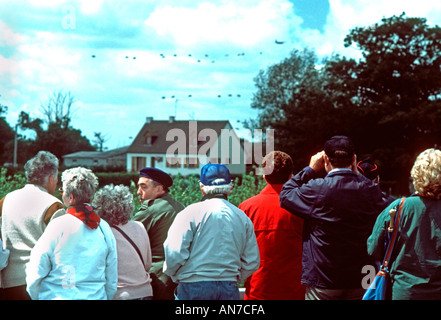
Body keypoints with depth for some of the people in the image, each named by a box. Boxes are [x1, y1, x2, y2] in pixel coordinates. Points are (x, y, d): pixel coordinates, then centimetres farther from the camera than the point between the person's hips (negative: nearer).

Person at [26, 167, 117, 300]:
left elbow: (35, 274, -7)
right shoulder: (104, 228, -1)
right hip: (96, 296, 4)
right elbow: (112, 281, 4)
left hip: (59, 296, -4)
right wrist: (105, 297, 19)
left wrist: (36, 297, 9)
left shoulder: (57, 226, -13)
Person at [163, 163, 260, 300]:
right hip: (230, 290, 4)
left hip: (194, 288, -4)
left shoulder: (191, 213, -6)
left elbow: (174, 254, -12)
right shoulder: (243, 217, 7)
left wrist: (175, 276, 8)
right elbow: (252, 263, 8)